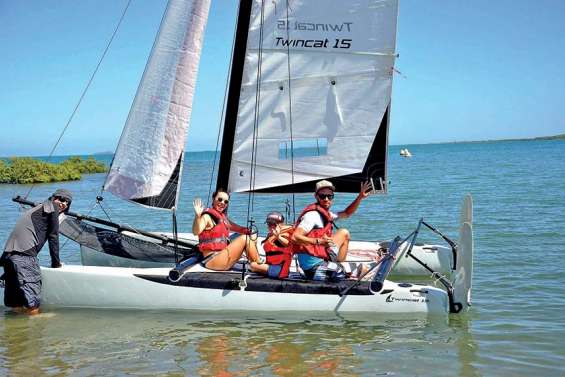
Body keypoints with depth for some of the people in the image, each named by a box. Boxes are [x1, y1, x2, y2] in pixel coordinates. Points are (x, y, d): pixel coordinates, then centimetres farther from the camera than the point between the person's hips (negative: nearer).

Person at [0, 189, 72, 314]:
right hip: (24, 253, -9)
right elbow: (53, 237, 6)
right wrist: (56, 264, 11)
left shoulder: (35, 210, 34)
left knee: (16, 305, 9)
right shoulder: (52, 206, 10)